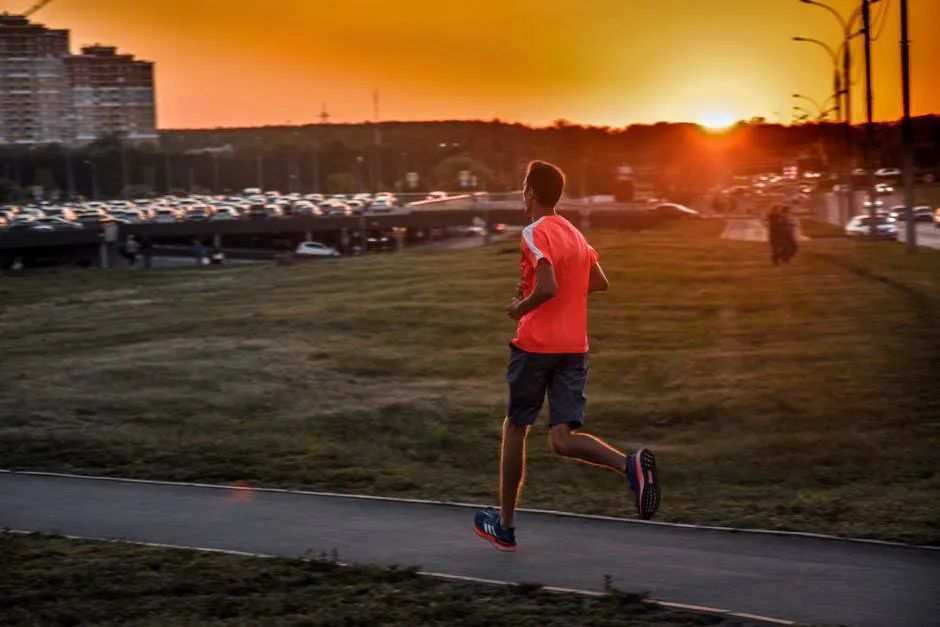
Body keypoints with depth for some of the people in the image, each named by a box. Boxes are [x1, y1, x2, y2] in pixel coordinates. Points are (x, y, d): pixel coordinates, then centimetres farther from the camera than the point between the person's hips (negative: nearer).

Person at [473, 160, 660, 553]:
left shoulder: (535, 234, -12)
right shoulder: (575, 233, 13)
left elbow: (548, 288, -25)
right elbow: (599, 283, 18)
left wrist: (520, 308, -8)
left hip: (535, 345, -6)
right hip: (575, 347, 6)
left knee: (514, 429, 11)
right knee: (563, 439, 0)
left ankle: (505, 526, 19)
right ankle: (631, 464, -28)